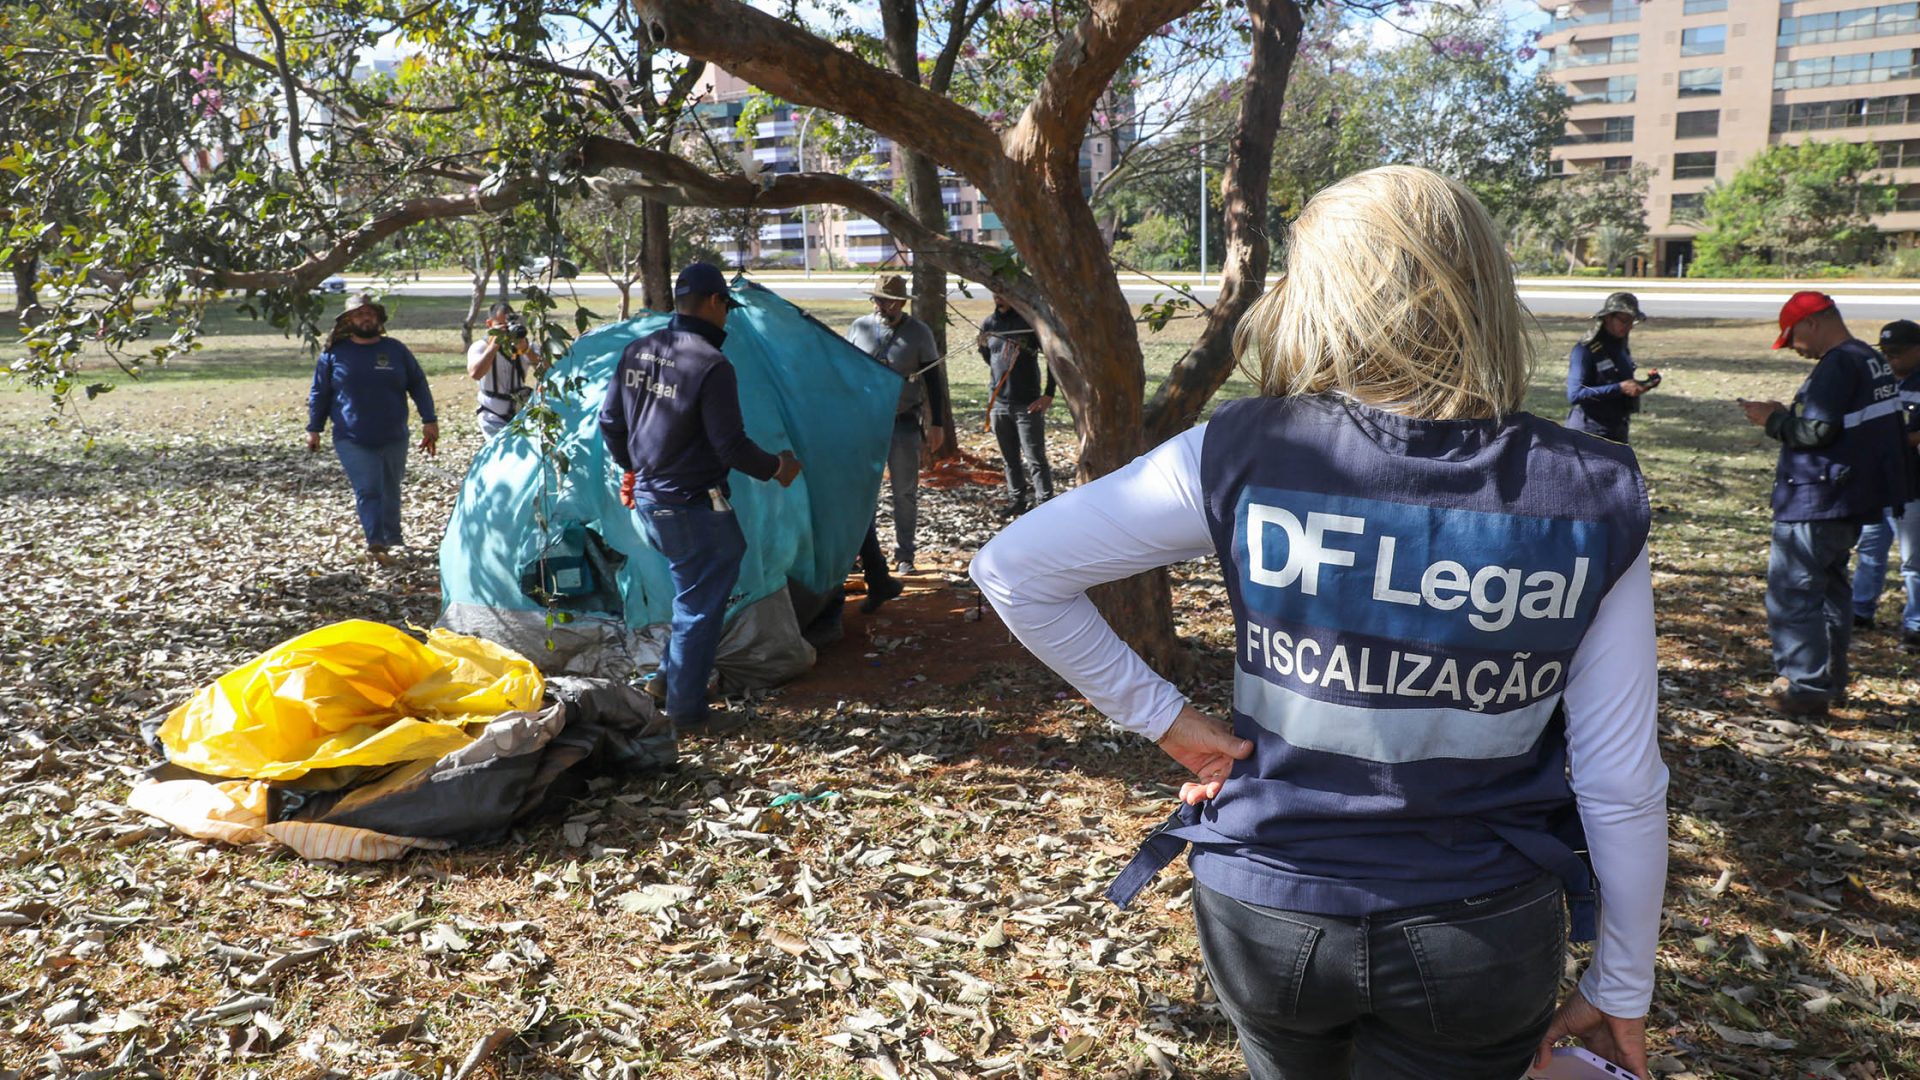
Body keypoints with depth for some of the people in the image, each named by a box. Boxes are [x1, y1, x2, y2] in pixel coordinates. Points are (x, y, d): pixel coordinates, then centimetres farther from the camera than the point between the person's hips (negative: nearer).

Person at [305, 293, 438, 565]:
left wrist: (429, 420, 2)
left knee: (390, 490, 13)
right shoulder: (334, 353, 3)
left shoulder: (395, 350, 6)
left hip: (393, 438, 2)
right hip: (353, 441, -2)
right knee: (367, 491, -12)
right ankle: (376, 544, -15)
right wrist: (314, 429, 8)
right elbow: (319, 393, 10)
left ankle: (392, 540, 27)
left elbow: (418, 385, 9)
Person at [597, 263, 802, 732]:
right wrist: (776, 468, -2)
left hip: (648, 498, 8)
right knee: (700, 604, 4)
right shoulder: (711, 365, -20)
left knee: (695, 589, 26)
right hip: (692, 505, -8)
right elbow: (731, 446, -20)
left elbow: (610, 421, 12)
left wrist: (631, 467, 28)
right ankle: (687, 711, 14)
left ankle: (668, 676, 31)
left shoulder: (636, 352, 4)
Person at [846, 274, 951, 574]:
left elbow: (933, 380, 1)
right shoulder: (860, 327, 1)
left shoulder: (919, 333, -4)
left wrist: (937, 424, -2)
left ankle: (904, 555, 16)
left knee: (905, 492, 5)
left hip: (904, 424, -1)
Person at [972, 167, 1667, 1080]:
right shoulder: (1591, 501, -13)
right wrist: (1620, 990, 4)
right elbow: (1621, 783, -9)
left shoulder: (1244, 455, -16)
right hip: (1480, 939, 0)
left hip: (1265, 911, 1)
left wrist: (1160, 715, -6)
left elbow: (1010, 569, -12)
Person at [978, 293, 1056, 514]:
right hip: (998, 403, 5)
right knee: (1010, 458, 14)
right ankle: (1017, 499, 25)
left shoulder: (1031, 321, -8)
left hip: (1028, 404, -5)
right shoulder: (989, 324, 7)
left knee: (1035, 459, -8)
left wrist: (1049, 394, -11)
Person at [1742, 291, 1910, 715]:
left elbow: (1816, 430, -25)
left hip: (1816, 504, -11)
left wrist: (1772, 420, -9)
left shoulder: (1838, 365, -19)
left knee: (1790, 593, -5)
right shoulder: (1872, 360, 13)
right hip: (1852, 500, 11)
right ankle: (1831, 680, 29)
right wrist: (1785, 414, 11)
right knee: (1829, 587, 20)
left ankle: (1805, 688, -3)